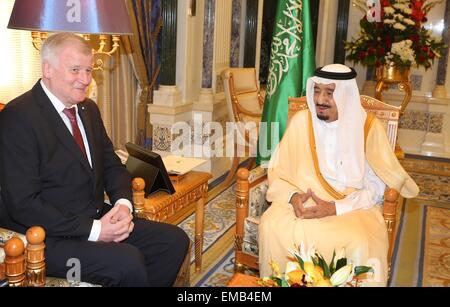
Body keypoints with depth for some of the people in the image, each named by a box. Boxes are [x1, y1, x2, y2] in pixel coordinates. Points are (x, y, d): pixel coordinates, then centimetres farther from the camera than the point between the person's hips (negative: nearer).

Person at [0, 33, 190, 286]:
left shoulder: (89, 108, 10)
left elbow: (112, 165, 16)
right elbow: (23, 204, -20)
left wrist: (123, 203, -5)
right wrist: (92, 230, -21)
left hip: (99, 220, 8)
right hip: (50, 237, -8)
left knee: (175, 241, -3)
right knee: (128, 261, -28)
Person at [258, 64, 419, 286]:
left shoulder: (368, 127, -5)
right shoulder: (301, 121, 1)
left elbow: (376, 187, -5)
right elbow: (278, 170, 4)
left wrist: (336, 208, -20)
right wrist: (293, 196, -17)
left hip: (353, 206, -1)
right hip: (303, 201, 2)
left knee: (359, 244, -33)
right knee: (272, 227, -27)